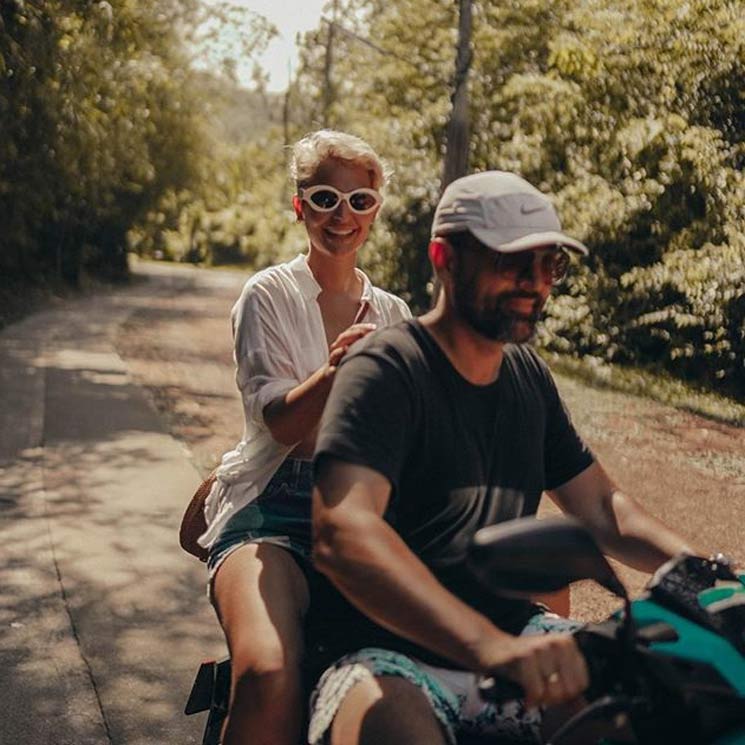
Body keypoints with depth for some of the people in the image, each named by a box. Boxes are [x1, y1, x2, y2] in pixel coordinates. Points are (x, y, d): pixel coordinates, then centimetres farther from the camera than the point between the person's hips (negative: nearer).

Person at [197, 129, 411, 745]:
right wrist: (335, 370, -31)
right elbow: (282, 422, -12)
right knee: (269, 678, -32)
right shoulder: (269, 296, 3)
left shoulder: (393, 313, 15)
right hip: (272, 511, -4)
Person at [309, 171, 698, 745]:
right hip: (399, 657, -7)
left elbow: (601, 507, 15)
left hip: (514, 635, 8)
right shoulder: (385, 369, -12)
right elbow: (342, 531, -28)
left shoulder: (529, 375, 12)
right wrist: (488, 647, -42)